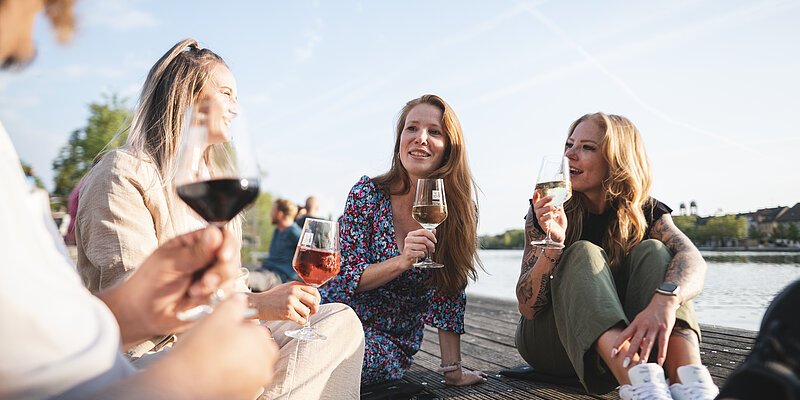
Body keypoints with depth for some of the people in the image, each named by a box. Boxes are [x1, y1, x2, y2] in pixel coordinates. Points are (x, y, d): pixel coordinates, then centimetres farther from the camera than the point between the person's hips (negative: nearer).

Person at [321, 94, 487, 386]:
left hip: (396, 340, 1)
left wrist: (453, 370, -9)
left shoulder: (458, 209, -8)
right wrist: (403, 261, -28)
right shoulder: (368, 193, -11)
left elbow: (448, 296, -5)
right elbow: (349, 278, -10)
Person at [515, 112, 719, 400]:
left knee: (652, 251, -21)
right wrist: (553, 243, -34)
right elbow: (528, 308, -17)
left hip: (622, 335, 2)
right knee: (584, 254, -27)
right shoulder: (549, 210, -10)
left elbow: (692, 258, -27)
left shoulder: (644, 212, -5)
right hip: (552, 341, -1)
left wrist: (665, 300, -50)